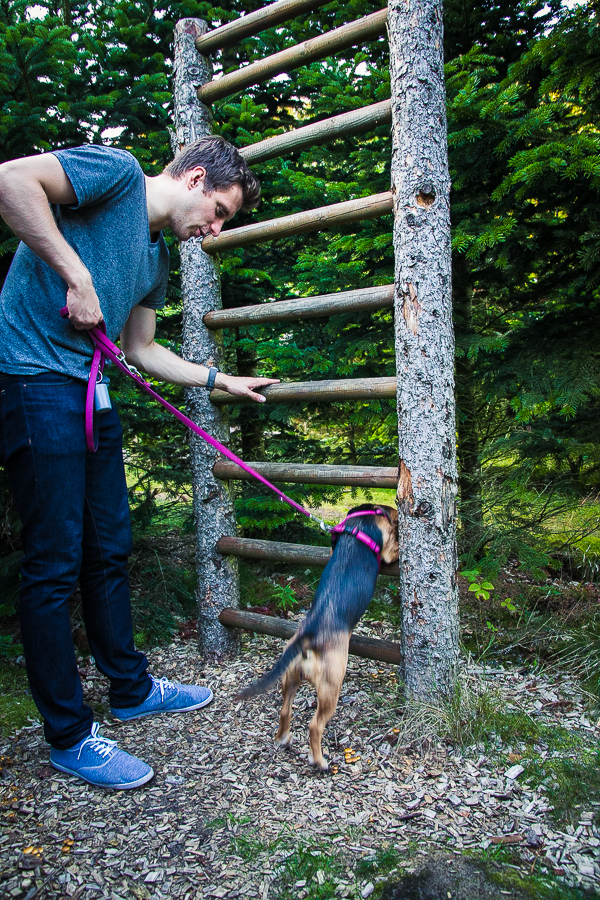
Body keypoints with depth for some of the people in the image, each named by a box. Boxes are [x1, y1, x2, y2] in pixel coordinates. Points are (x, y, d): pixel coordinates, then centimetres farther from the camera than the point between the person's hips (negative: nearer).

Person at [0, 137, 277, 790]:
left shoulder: (156, 259, 20)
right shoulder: (117, 172, -4)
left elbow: (140, 351, 27)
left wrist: (220, 380, 31)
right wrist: (76, 274, -18)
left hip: (90, 392, 9)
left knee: (109, 551, 15)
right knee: (54, 564, -3)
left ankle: (131, 688, 32)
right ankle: (68, 736, 12)